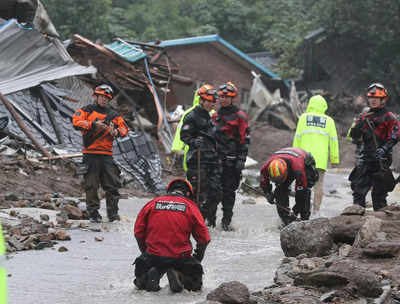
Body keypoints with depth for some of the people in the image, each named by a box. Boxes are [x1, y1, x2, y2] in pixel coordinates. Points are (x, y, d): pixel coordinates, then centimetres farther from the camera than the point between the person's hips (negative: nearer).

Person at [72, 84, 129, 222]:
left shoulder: (113, 115, 18)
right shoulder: (88, 110, 6)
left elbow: (124, 128, 15)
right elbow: (76, 121, -8)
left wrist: (117, 132, -7)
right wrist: (93, 124, -17)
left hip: (107, 154, 4)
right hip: (91, 153, -4)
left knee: (112, 184, 0)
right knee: (92, 184, -1)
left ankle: (113, 213, 6)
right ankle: (93, 212, 7)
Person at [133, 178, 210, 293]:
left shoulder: (152, 204, 7)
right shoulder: (190, 206, 4)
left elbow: (139, 232, 10)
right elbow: (203, 238, 5)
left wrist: (146, 252, 25)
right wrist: (197, 259, 20)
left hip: (153, 256, 2)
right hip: (180, 257, -2)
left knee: (140, 282, 24)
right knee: (195, 283, 18)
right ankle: (179, 277, -13)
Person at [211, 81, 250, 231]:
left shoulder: (240, 116, -2)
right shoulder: (215, 115, 14)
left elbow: (245, 140, -5)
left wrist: (241, 160, -12)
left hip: (231, 160, -4)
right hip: (215, 158, 4)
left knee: (229, 191, 1)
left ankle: (226, 221, 7)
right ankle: (210, 218, 9)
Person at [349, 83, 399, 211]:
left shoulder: (389, 118, -1)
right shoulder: (364, 116, 14)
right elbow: (354, 136, 9)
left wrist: (384, 149, -23)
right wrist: (360, 124, -10)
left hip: (381, 160, -5)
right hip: (366, 159, 5)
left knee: (379, 192, -2)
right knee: (358, 187, 0)